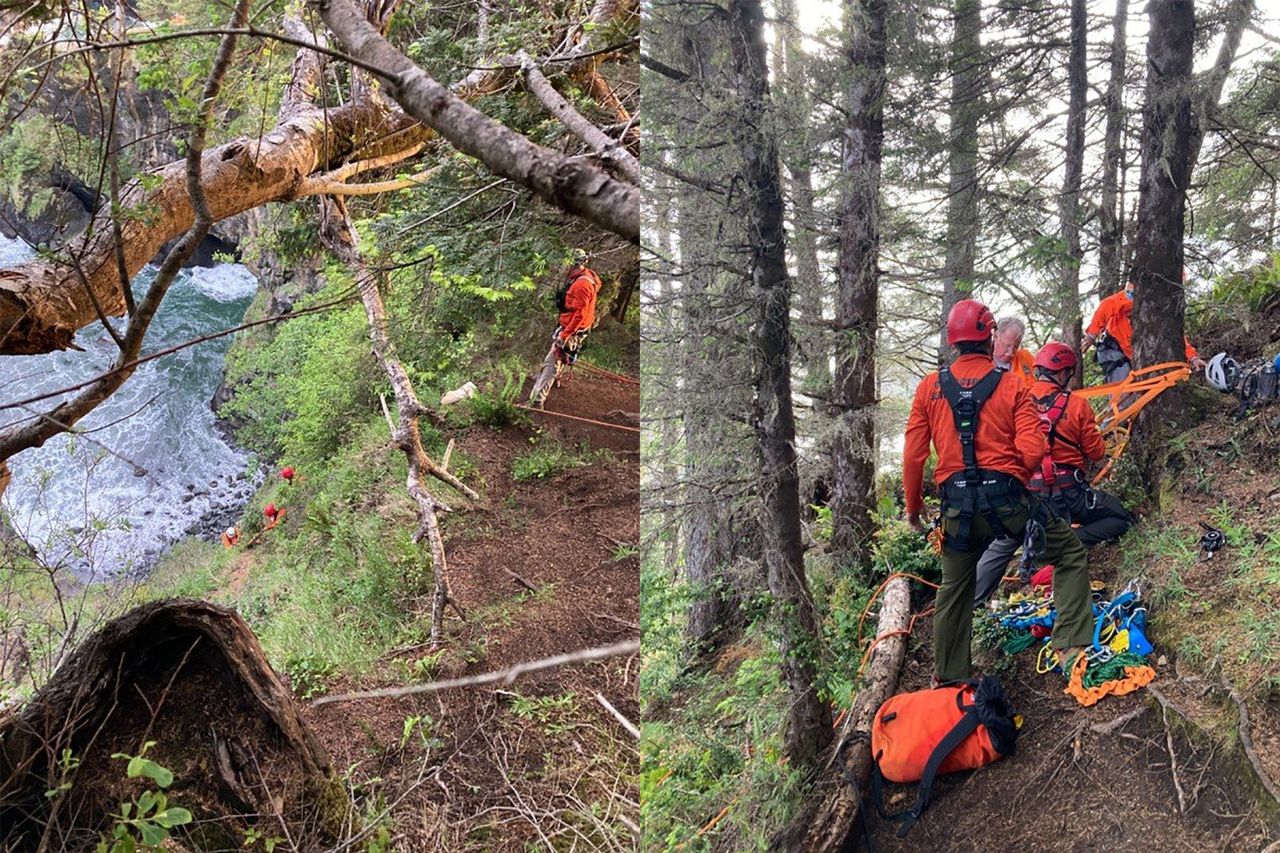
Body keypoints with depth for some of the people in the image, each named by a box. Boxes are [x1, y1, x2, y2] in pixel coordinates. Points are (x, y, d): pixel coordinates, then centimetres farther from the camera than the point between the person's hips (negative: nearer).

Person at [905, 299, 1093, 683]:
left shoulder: (929, 388, 5)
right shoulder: (1011, 385, -1)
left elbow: (913, 455, 4)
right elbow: (1033, 451, -9)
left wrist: (913, 506, 16)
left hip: (957, 505, 3)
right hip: (1007, 499, -3)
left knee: (954, 590, 19)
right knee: (1070, 552, 15)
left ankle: (949, 679, 28)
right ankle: (1072, 647, 4)